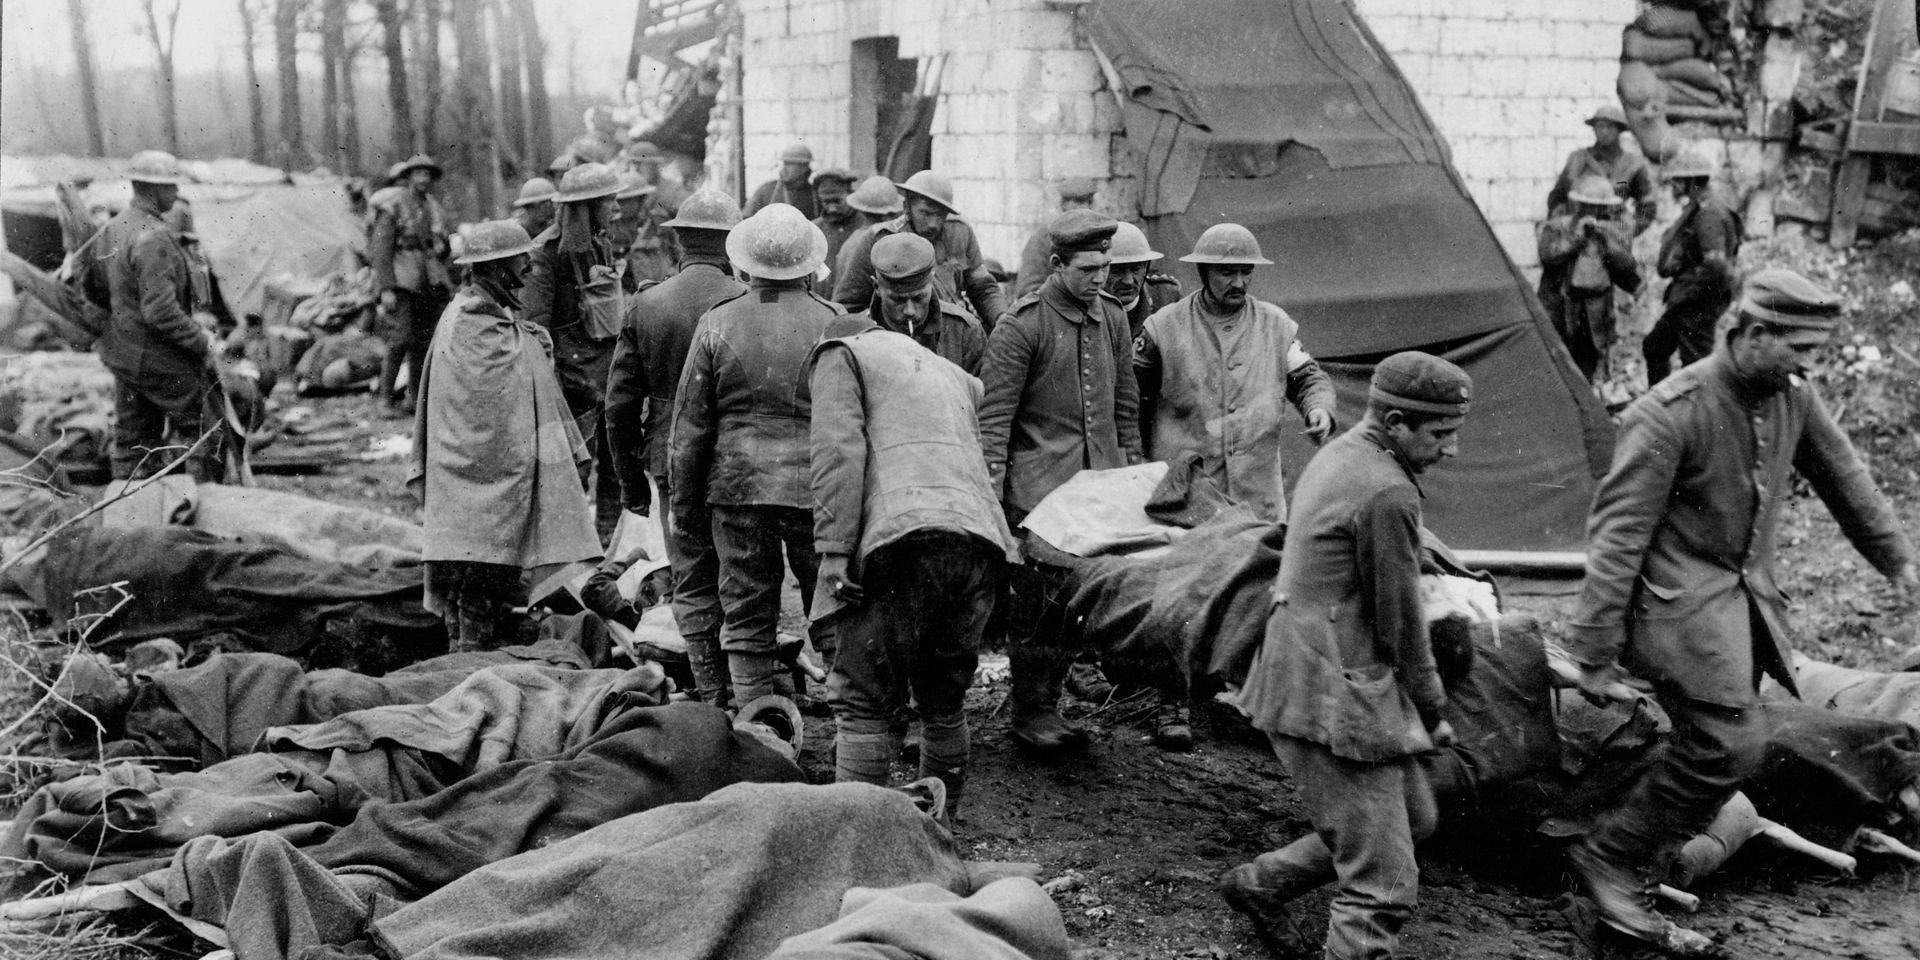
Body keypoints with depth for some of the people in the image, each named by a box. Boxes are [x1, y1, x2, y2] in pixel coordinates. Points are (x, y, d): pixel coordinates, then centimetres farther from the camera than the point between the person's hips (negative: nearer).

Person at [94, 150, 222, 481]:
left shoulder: (110, 230, 7)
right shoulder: (153, 239, -22)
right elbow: (160, 311, -27)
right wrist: (203, 342, -17)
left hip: (120, 352, 9)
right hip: (158, 360, -9)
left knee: (132, 440, 16)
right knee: (203, 429, 5)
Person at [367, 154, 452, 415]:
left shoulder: (435, 208, 16)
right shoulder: (393, 207, -3)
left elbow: (443, 247, 26)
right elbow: (381, 250, -7)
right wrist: (386, 289, -15)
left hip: (431, 282, 6)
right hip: (402, 280, -6)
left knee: (424, 340, 4)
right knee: (401, 339, -12)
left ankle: (415, 396, 12)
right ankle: (386, 396, -2)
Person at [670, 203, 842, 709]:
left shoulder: (717, 323, -1)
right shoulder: (834, 322, -4)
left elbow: (690, 424, 3)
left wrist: (684, 501, 11)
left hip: (736, 484, 1)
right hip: (815, 488, -1)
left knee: (746, 616, 9)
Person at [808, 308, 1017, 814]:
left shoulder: (842, 354, 15)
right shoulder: (955, 374, 36)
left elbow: (839, 452, -1)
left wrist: (833, 551, -7)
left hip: (902, 539, -6)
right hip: (981, 541, 6)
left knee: (863, 703, -2)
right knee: (945, 701, 16)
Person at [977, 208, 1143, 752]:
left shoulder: (1112, 319, 11)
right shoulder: (1020, 328, -8)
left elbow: (1125, 406, 18)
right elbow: (994, 416, -9)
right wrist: (991, 493, -13)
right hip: (1037, 486, -6)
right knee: (1036, 601, -2)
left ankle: (1048, 702, 20)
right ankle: (1029, 712, 10)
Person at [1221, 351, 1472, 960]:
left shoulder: (1338, 455, 10)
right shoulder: (1387, 494, -21)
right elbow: (1399, 620, -14)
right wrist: (1432, 711, 1)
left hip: (1313, 678, 10)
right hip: (1335, 701, -10)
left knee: (1413, 818, 24)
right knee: (1383, 885, -5)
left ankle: (1260, 883, 33)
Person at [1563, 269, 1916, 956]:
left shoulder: (1792, 398, 1)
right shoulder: (1668, 416, -21)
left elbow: (1843, 478, 20)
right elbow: (1615, 539, -19)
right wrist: (1595, 655, -17)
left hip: (1746, 593, 8)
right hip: (1679, 601, -8)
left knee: (1712, 749, 8)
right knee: (1731, 744, -16)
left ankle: (1628, 891, 20)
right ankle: (1610, 856, 2)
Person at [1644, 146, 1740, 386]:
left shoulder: (1709, 213, -20)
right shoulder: (1696, 209, 13)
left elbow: (1715, 265, -29)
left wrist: (1687, 294, -20)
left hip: (1698, 304, -11)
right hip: (1686, 302, 11)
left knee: (1696, 363, -5)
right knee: (1654, 347, 21)